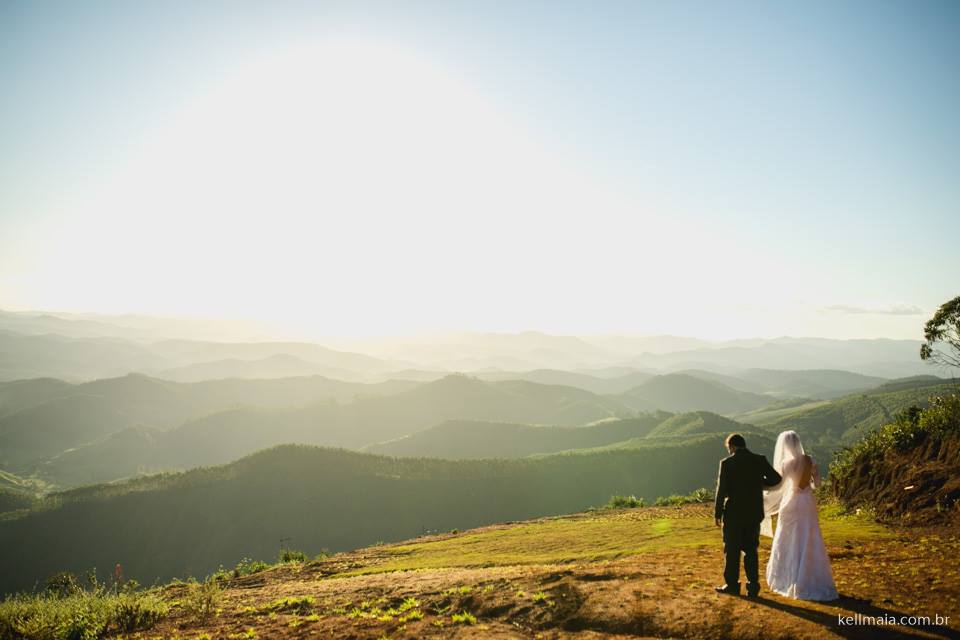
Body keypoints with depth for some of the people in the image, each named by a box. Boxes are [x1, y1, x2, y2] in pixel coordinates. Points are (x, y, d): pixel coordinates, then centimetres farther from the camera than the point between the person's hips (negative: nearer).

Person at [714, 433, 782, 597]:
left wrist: (717, 513, -4)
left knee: (732, 550, 8)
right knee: (751, 550, 13)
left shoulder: (727, 463, -12)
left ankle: (732, 584, 14)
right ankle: (753, 585, 12)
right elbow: (776, 478, 0)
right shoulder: (759, 460, -2)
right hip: (754, 513, 4)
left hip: (733, 513, -4)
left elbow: (721, 490, -12)